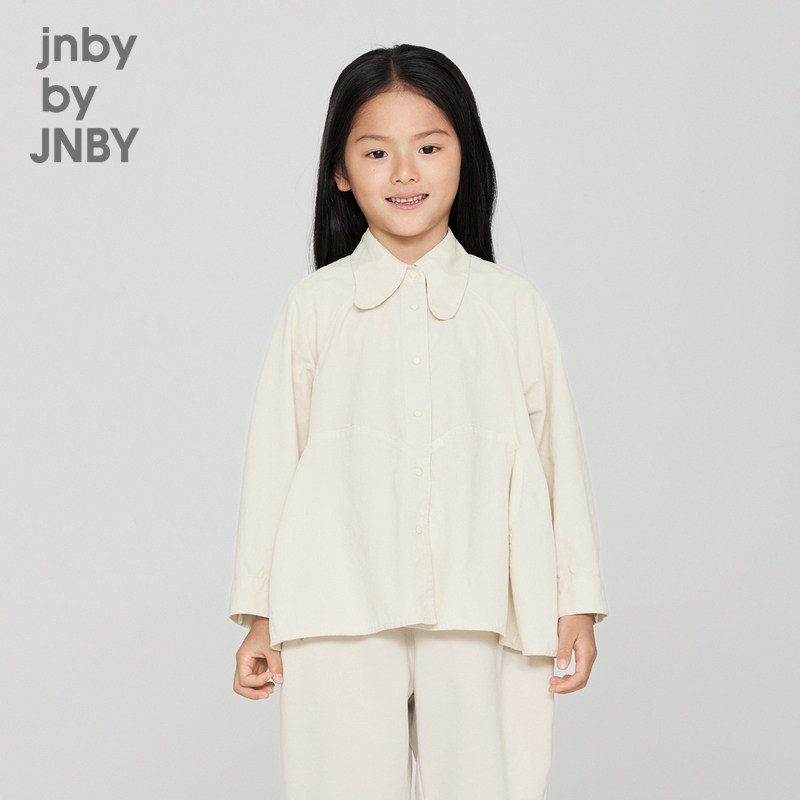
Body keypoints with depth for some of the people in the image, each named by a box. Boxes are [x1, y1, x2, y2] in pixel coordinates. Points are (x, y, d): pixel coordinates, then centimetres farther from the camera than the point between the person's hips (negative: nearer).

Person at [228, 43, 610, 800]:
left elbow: (555, 448, 9)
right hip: (340, 616, 0)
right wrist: (260, 612, 8)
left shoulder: (511, 303, 7)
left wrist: (577, 601, 8)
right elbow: (274, 453, 7)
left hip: (479, 620, 1)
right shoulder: (315, 304, 5)